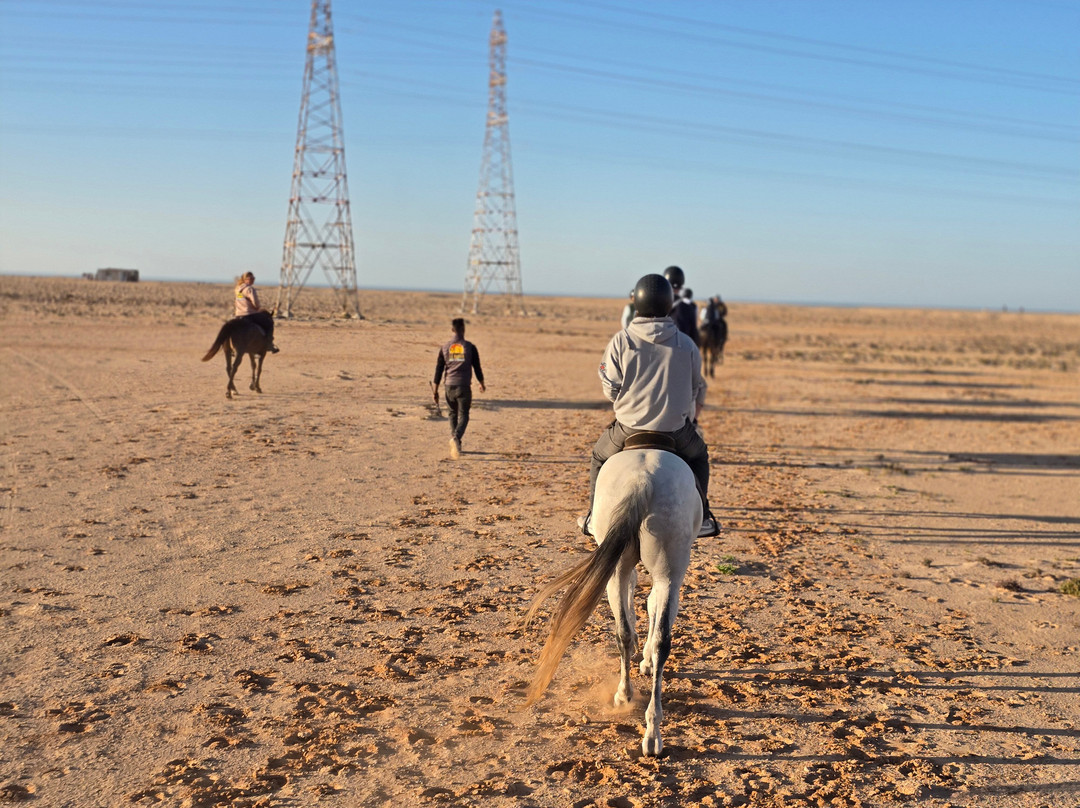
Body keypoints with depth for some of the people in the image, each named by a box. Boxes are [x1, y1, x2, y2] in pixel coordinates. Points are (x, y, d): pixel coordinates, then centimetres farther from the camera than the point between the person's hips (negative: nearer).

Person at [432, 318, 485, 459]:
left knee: (453, 415, 17)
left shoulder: (445, 348, 4)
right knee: (463, 416, 0)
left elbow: (438, 370, 4)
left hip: (450, 386, 2)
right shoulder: (470, 347, -1)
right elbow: (477, 368, 3)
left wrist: (435, 391, 8)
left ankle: (455, 442, 19)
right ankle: (456, 437, -27)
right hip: (464, 386, -2)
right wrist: (482, 384, 19)